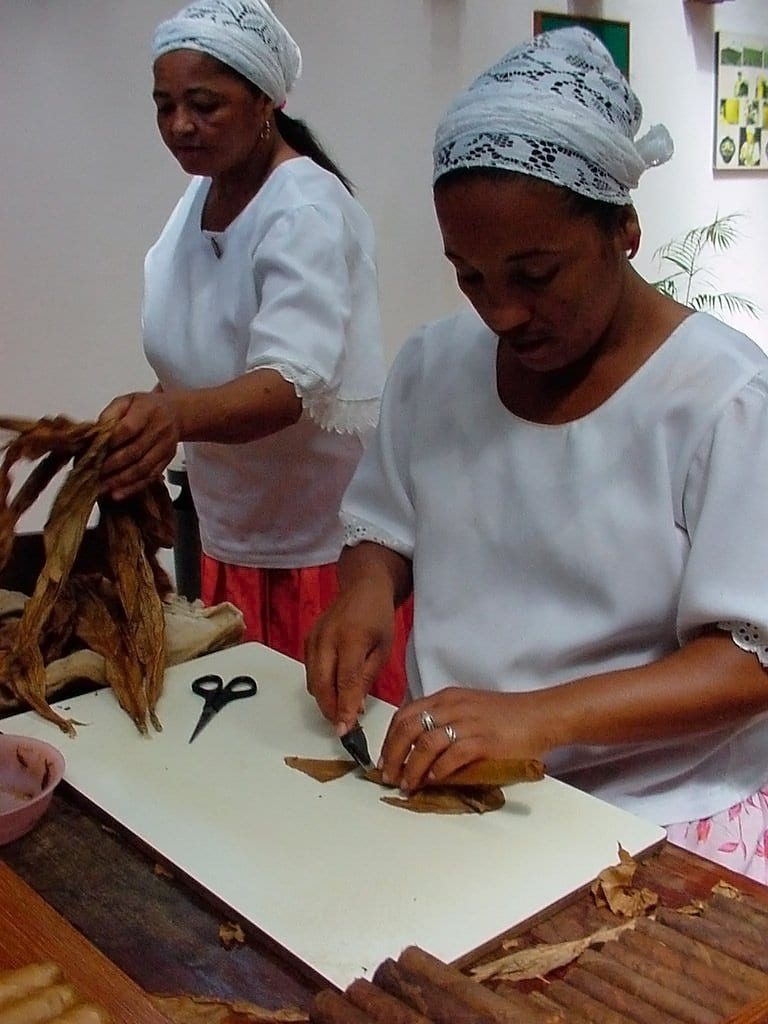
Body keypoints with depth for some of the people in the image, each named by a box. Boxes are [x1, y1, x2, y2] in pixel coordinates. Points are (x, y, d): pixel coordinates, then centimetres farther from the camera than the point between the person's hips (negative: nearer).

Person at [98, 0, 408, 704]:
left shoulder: (307, 210, -18)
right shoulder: (197, 198, 6)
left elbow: (288, 384, -33)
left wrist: (175, 415, -50)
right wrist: (138, 431, 7)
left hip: (330, 547, -7)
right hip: (232, 543, 7)